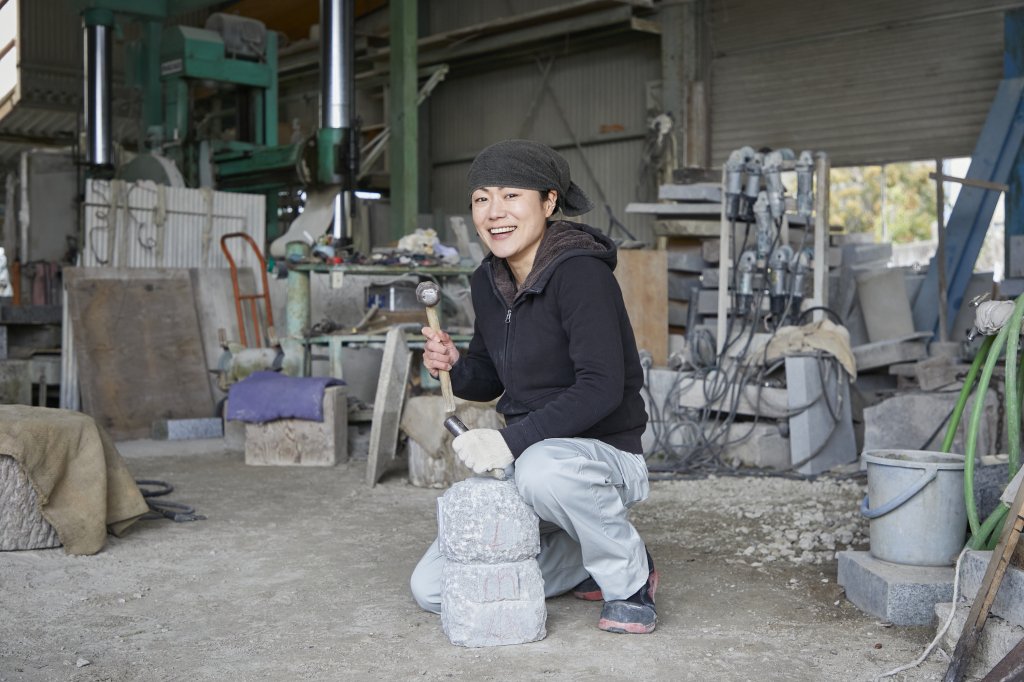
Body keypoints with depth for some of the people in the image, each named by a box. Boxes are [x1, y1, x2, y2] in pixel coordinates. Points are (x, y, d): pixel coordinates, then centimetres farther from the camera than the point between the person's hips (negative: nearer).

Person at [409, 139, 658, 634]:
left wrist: (511, 441, -33)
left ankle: (629, 577, -11)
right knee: (433, 589, 0)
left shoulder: (581, 273, -19)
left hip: (605, 457, -7)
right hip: (527, 462, 7)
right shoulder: (488, 282, 5)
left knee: (543, 468, -42)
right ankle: (586, 562, 17)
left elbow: (601, 388, -28)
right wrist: (453, 367, -6)